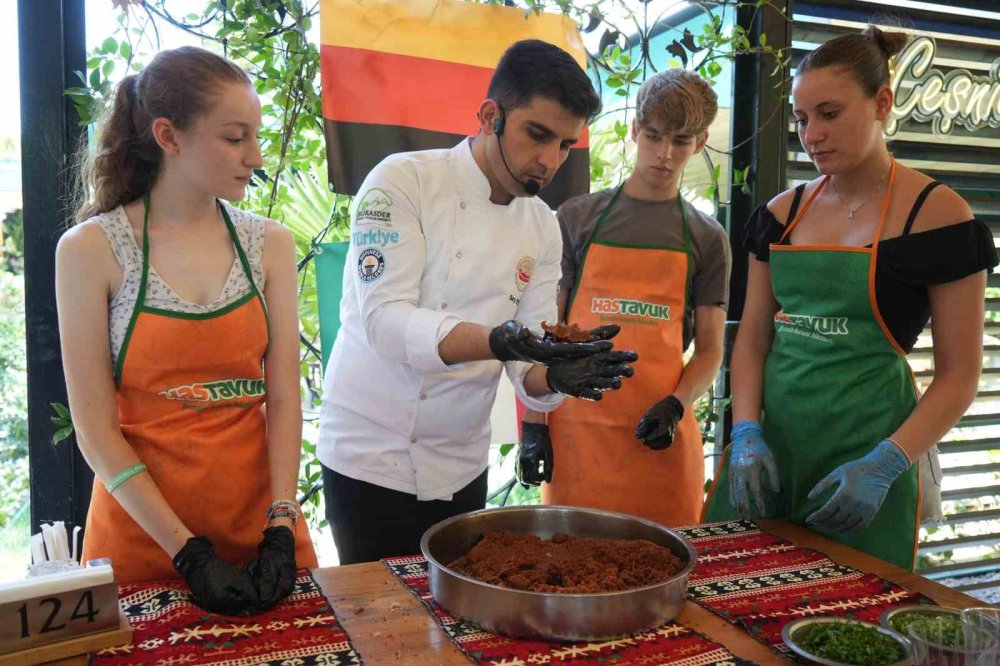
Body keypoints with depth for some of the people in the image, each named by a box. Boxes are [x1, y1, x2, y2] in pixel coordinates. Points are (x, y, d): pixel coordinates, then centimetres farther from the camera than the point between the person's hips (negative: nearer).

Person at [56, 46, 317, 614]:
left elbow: (283, 397, -3)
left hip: (259, 516, 3)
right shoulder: (92, 249, -9)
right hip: (143, 529, -2)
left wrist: (281, 530, -11)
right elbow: (95, 426, -10)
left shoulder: (270, 244, -1)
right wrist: (188, 553, -14)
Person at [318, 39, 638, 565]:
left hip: (462, 467, 5)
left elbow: (528, 370, -1)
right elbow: (385, 319, -24)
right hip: (371, 458, -5)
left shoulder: (543, 229, 2)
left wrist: (557, 374, -24)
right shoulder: (402, 181, -13)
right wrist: (498, 341, -38)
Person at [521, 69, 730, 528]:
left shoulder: (707, 238, 8)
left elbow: (709, 350, 8)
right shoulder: (577, 218, 5)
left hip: (660, 438, 1)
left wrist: (675, 404, -11)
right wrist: (533, 422, -2)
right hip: (576, 431, -1)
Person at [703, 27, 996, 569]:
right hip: (767, 446, 4)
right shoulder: (783, 213, 8)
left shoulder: (936, 214, -5)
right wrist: (746, 434, -5)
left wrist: (886, 465, -16)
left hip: (863, 454, -4)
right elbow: (752, 339, 9)